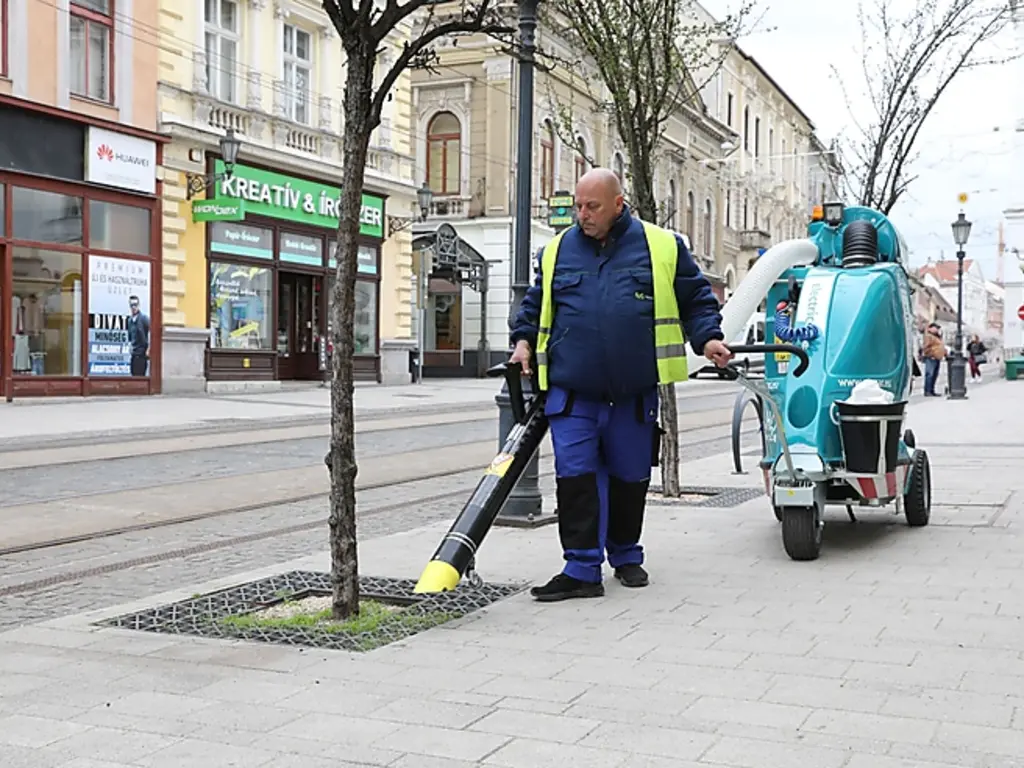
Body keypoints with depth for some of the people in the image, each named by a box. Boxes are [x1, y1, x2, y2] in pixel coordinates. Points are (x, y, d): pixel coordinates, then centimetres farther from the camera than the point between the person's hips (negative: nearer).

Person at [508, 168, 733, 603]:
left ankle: (626, 556, 30)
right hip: (572, 392, 0)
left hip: (635, 393, 0)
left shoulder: (662, 247, 4)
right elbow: (535, 304, 20)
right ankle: (582, 570, -3)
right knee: (576, 476, -7)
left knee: (630, 476, 11)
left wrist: (708, 338, -3)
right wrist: (524, 340, 5)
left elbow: (695, 298, 11)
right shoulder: (558, 251, 10)